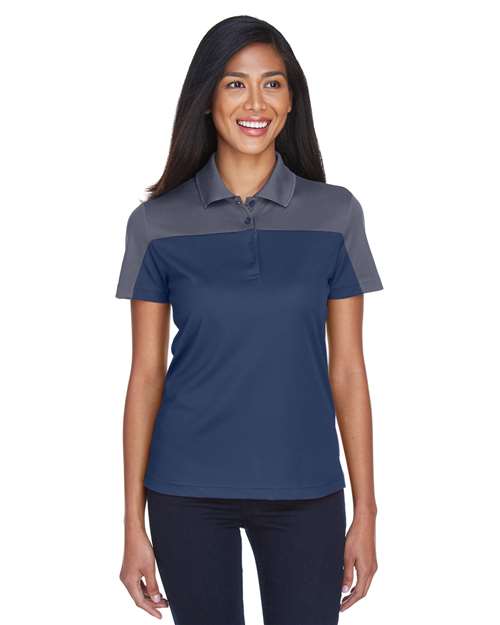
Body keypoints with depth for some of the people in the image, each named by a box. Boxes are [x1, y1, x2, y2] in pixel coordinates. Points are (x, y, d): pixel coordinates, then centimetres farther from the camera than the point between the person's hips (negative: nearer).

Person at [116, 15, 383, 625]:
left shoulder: (335, 213, -1)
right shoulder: (157, 222, -2)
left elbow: (347, 368, 1)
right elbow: (146, 374, 0)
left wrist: (365, 512, 1)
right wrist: (134, 523, -1)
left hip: (304, 489, 0)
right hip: (189, 491, 0)